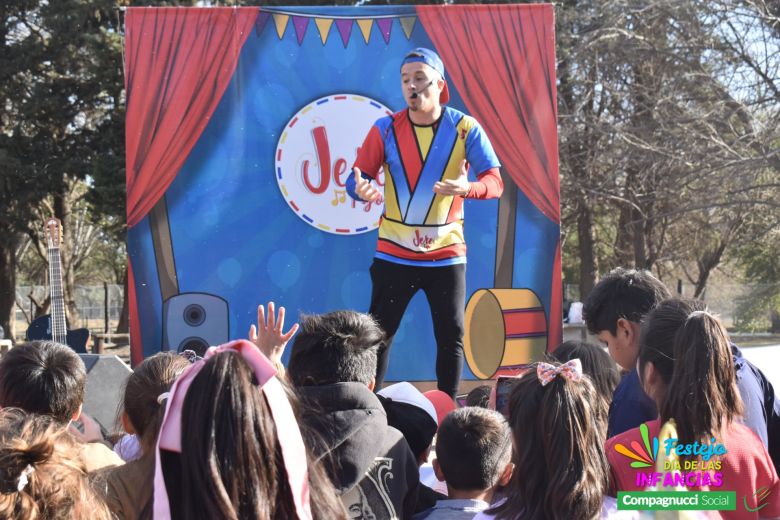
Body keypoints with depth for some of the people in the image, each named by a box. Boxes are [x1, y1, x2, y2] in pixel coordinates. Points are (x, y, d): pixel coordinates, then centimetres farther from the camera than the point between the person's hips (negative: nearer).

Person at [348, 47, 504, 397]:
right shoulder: (386, 129, -2)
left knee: (451, 338, 5)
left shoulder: (465, 129, -5)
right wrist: (361, 190, -29)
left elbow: (495, 182, -13)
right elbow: (356, 177, -3)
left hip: (447, 254, 0)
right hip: (394, 255, 0)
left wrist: (466, 188, -35)